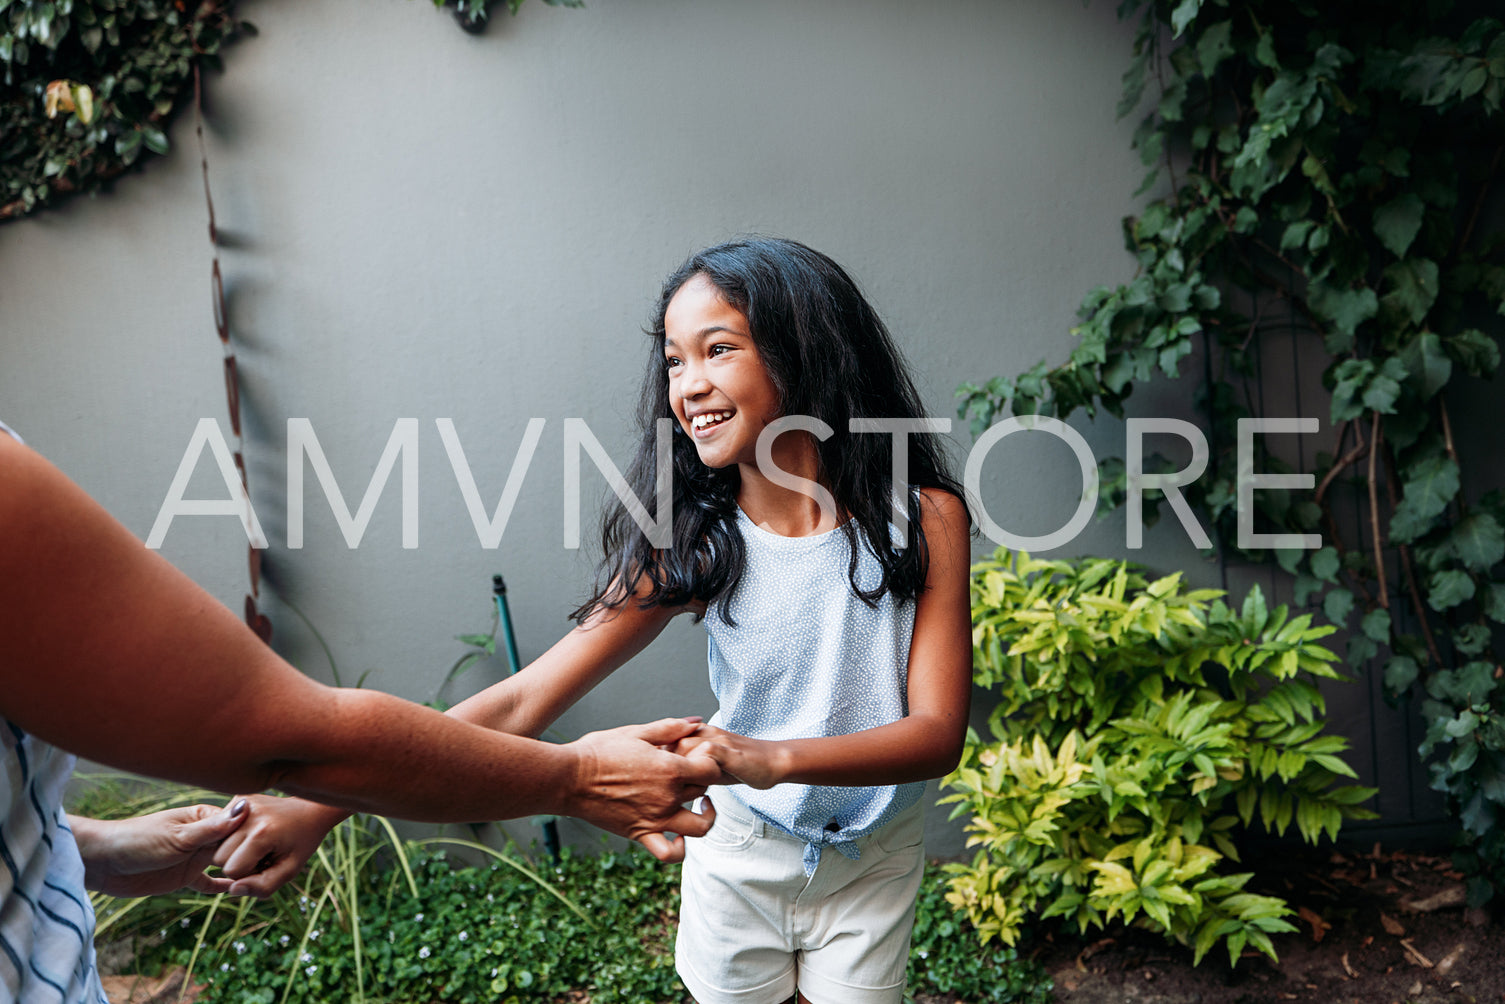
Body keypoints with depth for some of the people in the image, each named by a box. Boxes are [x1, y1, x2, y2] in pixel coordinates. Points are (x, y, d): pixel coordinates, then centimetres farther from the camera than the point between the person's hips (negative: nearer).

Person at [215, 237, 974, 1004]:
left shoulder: (924, 518, -20)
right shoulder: (692, 545, -17)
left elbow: (937, 733, -21)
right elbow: (525, 701, -20)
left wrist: (773, 757, -39)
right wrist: (323, 804, -28)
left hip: (872, 862, 0)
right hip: (736, 850, 1)